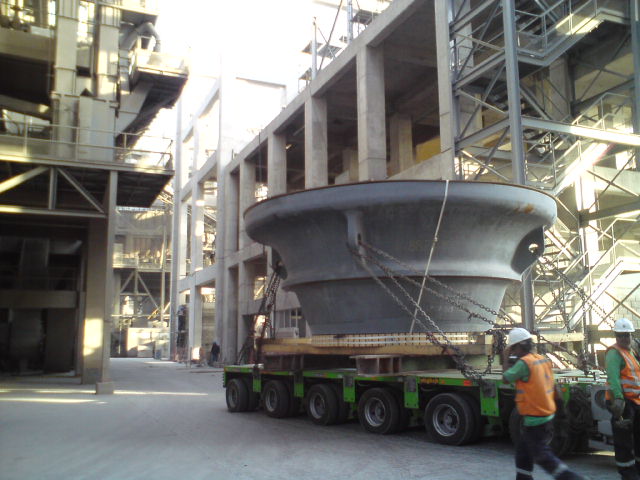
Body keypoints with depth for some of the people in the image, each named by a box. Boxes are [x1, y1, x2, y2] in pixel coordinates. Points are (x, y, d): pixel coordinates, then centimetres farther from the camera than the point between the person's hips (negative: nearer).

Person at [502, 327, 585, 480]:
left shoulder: (524, 363, -21)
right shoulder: (543, 360, 6)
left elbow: (505, 379, -12)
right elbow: (553, 386, 12)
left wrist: (506, 358, -2)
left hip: (534, 420, -9)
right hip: (547, 415, 9)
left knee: (543, 457, -1)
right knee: (523, 450, 19)